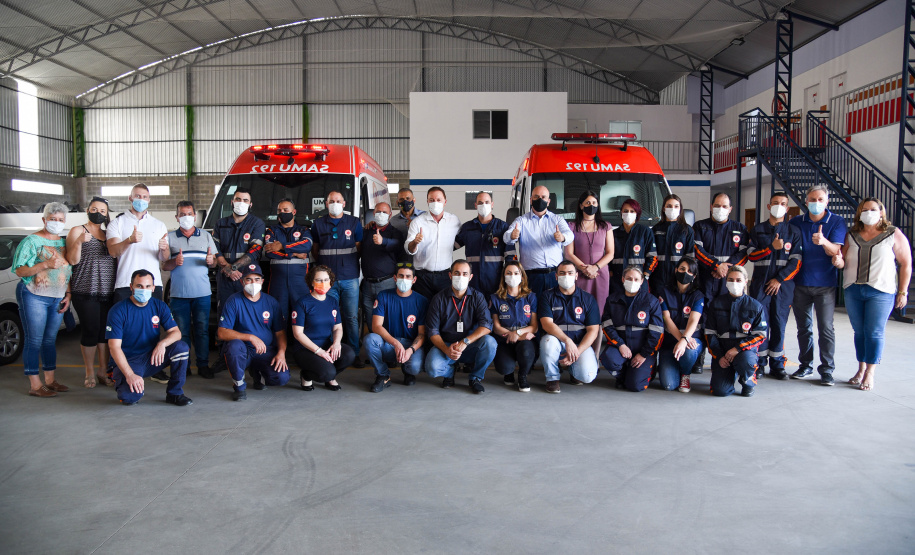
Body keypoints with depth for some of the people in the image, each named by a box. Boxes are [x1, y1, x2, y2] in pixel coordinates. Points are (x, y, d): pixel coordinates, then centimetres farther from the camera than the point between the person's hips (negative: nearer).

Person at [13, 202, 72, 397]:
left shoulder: (64, 242, 12)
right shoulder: (32, 240, -6)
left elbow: (69, 271, 18)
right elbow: (20, 271, -11)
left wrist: (67, 295, 9)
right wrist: (46, 264, -23)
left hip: (57, 299, 6)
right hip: (34, 296, -6)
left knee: (50, 340, 12)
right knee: (34, 340, -4)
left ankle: (50, 380, 20)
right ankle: (35, 385, -1)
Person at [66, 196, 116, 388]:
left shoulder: (108, 234, 17)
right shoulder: (78, 230, 2)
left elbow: (116, 256, 22)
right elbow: (73, 260, -6)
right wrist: (79, 242, -20)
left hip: (108, 292, 4)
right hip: (86, 292, -4)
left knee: (105, 331, 5)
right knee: (90, 331, -3)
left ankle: (103, 371, 15)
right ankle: (90, 373, 11)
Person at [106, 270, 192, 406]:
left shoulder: (159, 306, 1)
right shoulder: (118, 311, -12)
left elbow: (176, 332, -5)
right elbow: (114, 346, -18)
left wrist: (162, 343, -30)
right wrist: (130, 375, -29)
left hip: (152, 357, 4)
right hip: (128, 361, -4)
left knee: (181, 347, -23)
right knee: (131, 396, -31)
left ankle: (175, 393, -7)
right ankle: (122, 382, 9)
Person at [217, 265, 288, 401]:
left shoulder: (271, 302, 5)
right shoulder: (234, 301, -5)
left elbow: (280, 332, 6)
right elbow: (221, 333, -15)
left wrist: (281, 353, -13)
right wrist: (251, 337, -25)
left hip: (266, 352, 3)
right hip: (242, 352, -2)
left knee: (282, 377, -22)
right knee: (235, 344, -37)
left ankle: (256, 373, 16)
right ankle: (239, 385, -10)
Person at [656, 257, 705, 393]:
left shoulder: (698, 296, 0)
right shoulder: (665, 293, 3)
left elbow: (693, 320, -17)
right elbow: (667, 319, -8)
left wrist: (684, 340, -37)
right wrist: (681, 338, -27)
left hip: (692, 338, 0)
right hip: (669, 340, 0)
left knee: (689, 351, -39)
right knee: (668, 385, -18)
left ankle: (686, 375, -3)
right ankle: (664, 367, 21)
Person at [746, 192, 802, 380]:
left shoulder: (793, 232, 7)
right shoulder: (757, 230, 9)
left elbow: (796, 261, 0)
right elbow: (751, 255, 1)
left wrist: (779, 279, -9)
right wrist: (772, 248, -13)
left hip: (783, 285, 0)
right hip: (760, 284, 0)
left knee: (779, 324, 2)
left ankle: (777, 365, 9)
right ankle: (760, 363, 6)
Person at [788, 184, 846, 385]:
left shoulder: (837, 222, -1)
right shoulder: (795, 223, 6)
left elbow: (835, 251, -12)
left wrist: (824, 242, -34)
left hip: (825, 284, -3)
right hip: (800, 283, 3)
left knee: (826, 327, -4)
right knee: (803, 327, 10)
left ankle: (827, 369, 2)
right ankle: (806, 365, 20)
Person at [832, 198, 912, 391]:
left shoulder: (894, 234, 0)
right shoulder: (852, 235, 10)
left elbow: (906, 264, 1)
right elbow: (844, 262, 12)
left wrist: (902, 292, -2)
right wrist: (839, 261, -13)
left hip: (880, 292, -4)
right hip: (853, 290, 4)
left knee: (874, 332, -4)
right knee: (859, 331, 9)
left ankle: (869, 374, 3)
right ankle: (861, 369, 19)